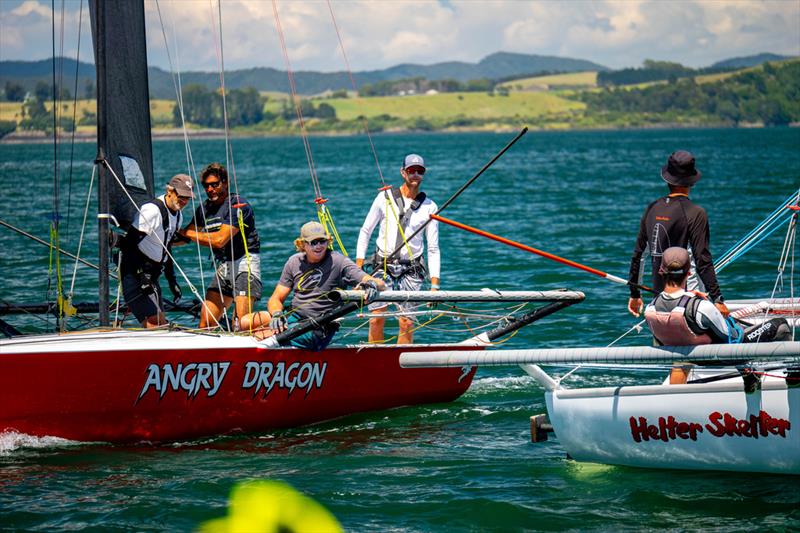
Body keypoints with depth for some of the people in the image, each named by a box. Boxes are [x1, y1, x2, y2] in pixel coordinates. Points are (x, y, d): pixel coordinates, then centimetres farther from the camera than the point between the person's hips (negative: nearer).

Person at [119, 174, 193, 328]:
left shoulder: (177, 215, 11)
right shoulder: (152, 210, -19)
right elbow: (129, 243, -23)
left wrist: (172, 280, 20)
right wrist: (142, 277, -26)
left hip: (151, 273, 10)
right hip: (135, 273, -10)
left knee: (161, 326, 7)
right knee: (154, 322, -20)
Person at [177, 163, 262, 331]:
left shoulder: (239, 205, -14)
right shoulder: (205, 208, 11)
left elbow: (220, 240, -21)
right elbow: (185, 237, 19)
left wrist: (186, 233, -13)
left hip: (244, 262, -8)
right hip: (223, 266, 8)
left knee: (241, 322, -21)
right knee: (205, 324, 1)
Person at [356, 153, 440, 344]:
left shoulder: (429, 207, 4)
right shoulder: (385, 197, 2)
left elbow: (433, 249, 5)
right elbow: (365, 231, 9)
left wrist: (434, 284, -2)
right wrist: (358, 267, 2)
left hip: (411, 269, 0)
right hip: (382, 265, 0)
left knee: (407, 323, -5)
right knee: (376, 320, -7)